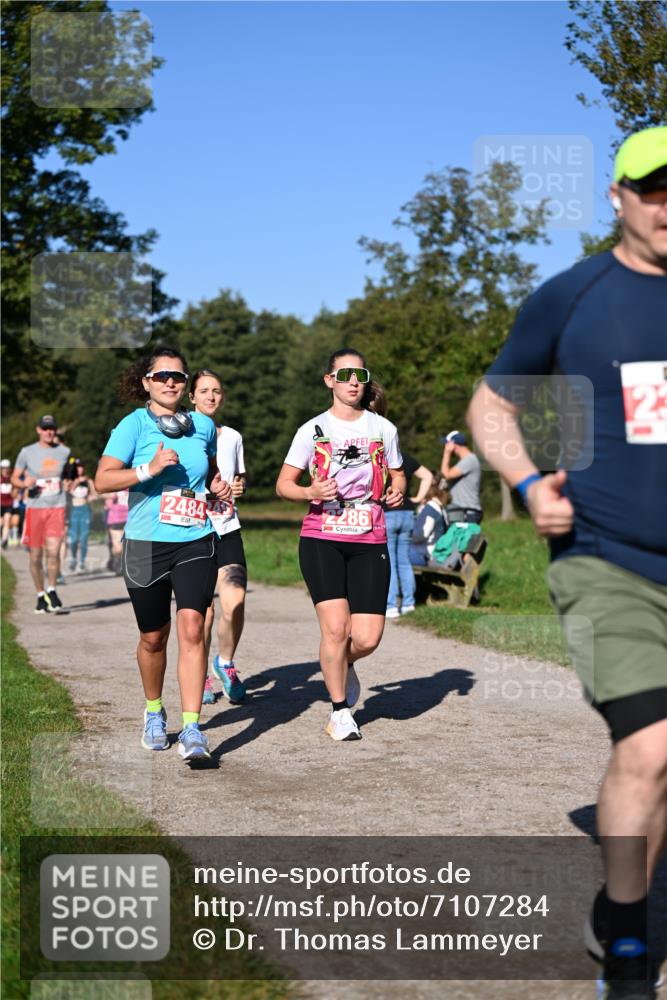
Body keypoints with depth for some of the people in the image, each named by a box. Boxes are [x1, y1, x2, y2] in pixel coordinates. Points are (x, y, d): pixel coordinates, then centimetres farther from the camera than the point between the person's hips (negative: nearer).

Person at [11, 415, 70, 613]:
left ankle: (52, 591, 3)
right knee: (35, 556, 3)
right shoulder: (27, 452, 1)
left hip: (57, 508, 0)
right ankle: (40, 596, 18)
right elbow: (14, 478, 5)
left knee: (53, 551, -14)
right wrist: (24, 483, -15)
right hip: (35, 508, 0)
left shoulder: (64, 452, 7)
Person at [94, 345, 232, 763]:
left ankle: (192, 728, -14)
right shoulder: (134, 424, -3)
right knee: (154, 637, 11)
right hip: (146, 544, -1)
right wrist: (148, 469, -22)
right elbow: (102, 480, -10)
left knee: (192, 627, -14)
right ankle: (154, 712, 36)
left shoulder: (203, 425, 8)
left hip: (196, 542, 1)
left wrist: (218, 484, 7)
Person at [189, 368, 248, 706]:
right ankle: (200, 677, 18)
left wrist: (240, 487, 2)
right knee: (203, 611, -2)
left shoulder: (233, 437, 13)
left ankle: (225, 663, 11)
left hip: (227, 530, 2)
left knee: (234, 602, -15)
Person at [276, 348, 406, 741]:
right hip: (322, 539, -2)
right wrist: (311, 492, -16)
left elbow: (397, 474, 20)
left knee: (367, 638, -7)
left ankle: (345, 666, 31)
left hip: (370, 542, 2)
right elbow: (283, 484, 5)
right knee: (336, 628, -13)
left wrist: (397, 491, -3)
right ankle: (340, 710, 9)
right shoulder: (313, 430, 2)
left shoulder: (383, 428, 7)